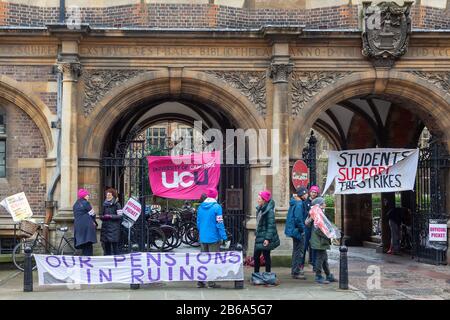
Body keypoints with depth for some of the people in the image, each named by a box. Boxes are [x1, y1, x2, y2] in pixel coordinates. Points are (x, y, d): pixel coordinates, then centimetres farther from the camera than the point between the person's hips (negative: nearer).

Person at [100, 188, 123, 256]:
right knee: (106, 246, 8)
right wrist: (102, 217, 3)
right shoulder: (105, 204, 16)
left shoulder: (116, 204, -3)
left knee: (114, 245, -7)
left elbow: (120, 216, -9)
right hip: (105, 227, 6)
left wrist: (110, 216, -14)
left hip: (114, 228, -6)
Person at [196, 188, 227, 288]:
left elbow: (198, 223, 13)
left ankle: (200, 281, 14)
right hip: (213, 238, -6)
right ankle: (211, 282, 1)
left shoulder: (200, 207, 7)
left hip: (203, 238, 6)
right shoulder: (217, 207, -11)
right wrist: (223, 236, -9)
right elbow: (219, 223, -13)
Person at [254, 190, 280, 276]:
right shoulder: (259, 209, 11)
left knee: (266, 256, 1)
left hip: (265, 238, -9)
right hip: (259, 237, 9)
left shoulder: (269, 211, -16)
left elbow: (271, 225, -19)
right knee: (256, 256, 11)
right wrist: (256, 234, 18)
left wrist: (268, 238, -22)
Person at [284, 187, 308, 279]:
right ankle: (296, 272, 0)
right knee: (299, 251, -4)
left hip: (294, 230, 10)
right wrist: (302, 229, -16)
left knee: (296, 250, 20)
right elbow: (298, 219, -25)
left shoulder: (294, 203, 11)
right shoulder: (299, 204, -19)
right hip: (298, 230, -10)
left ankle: (295, 270, 30)